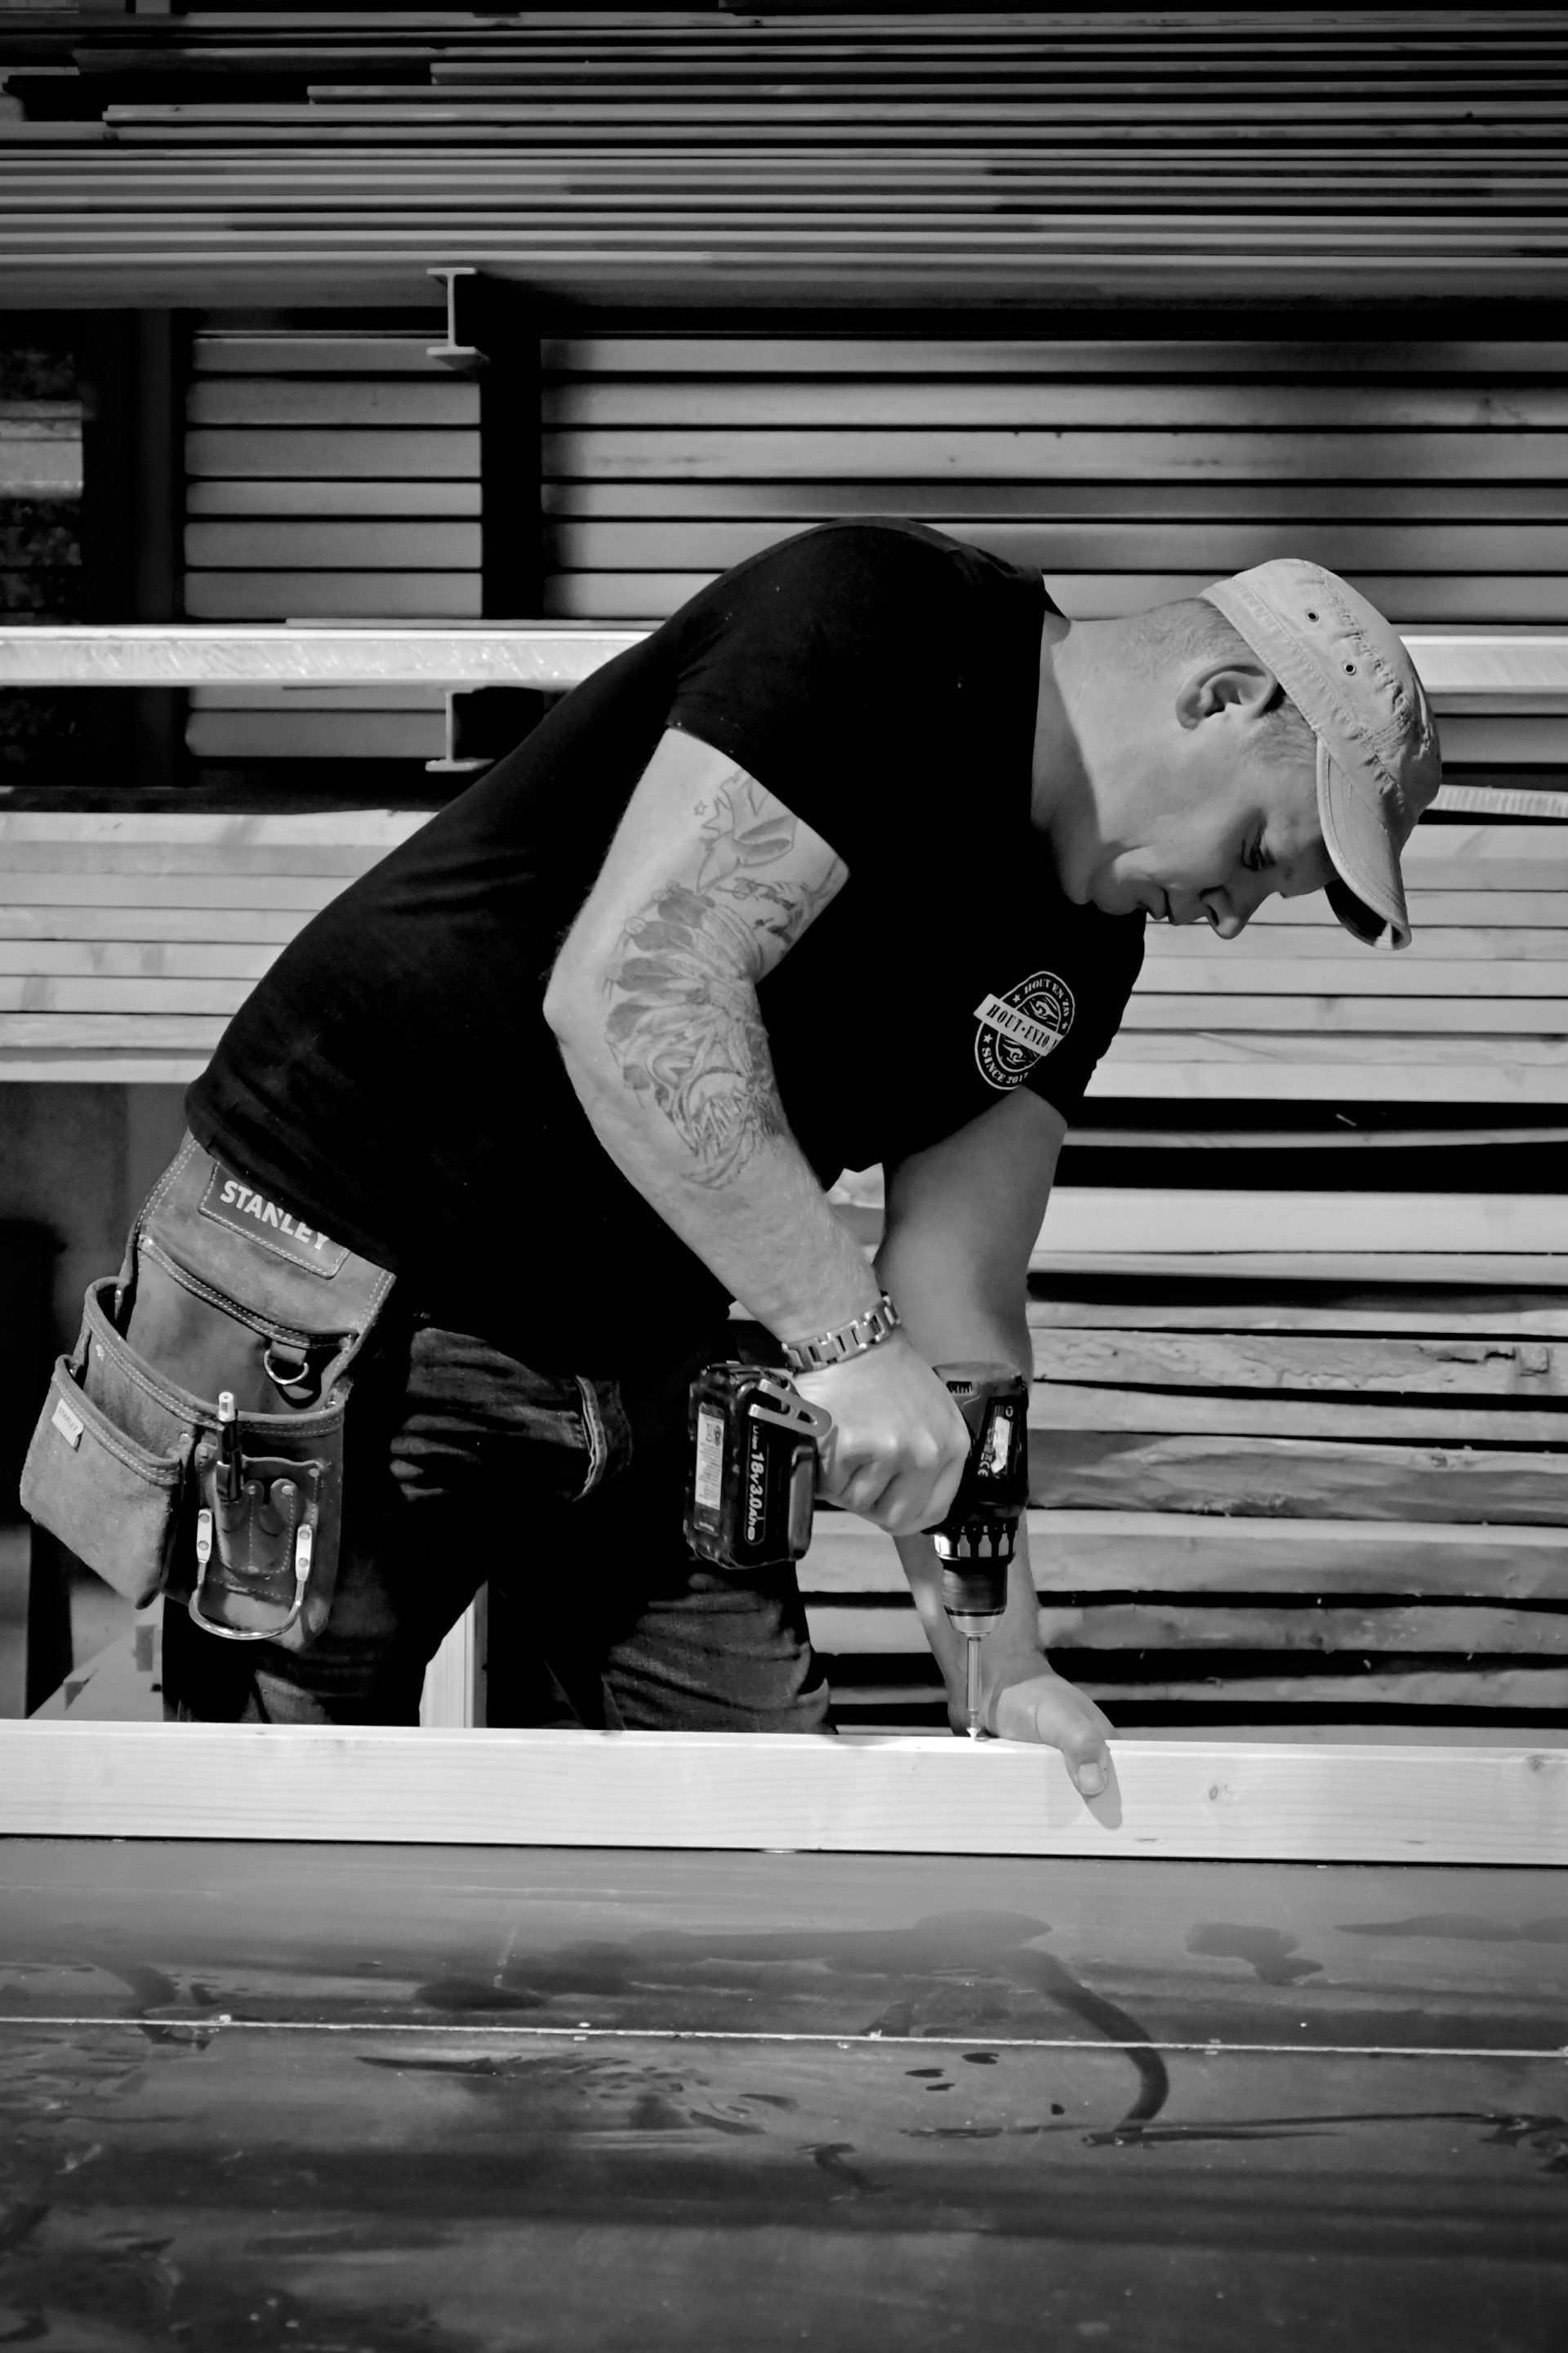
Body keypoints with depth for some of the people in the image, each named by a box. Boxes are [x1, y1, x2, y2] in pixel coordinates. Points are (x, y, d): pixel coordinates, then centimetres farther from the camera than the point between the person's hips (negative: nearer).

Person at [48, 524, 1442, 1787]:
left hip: (645, 1363, 8)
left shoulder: (1081, 948, 6)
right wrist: (842, 1337, -30)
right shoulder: (876, 629, -19)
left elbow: (956, 1301, 3)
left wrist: (1002, 1670, -6)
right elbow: (628, 992, -30)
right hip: (349, 1313, -8)